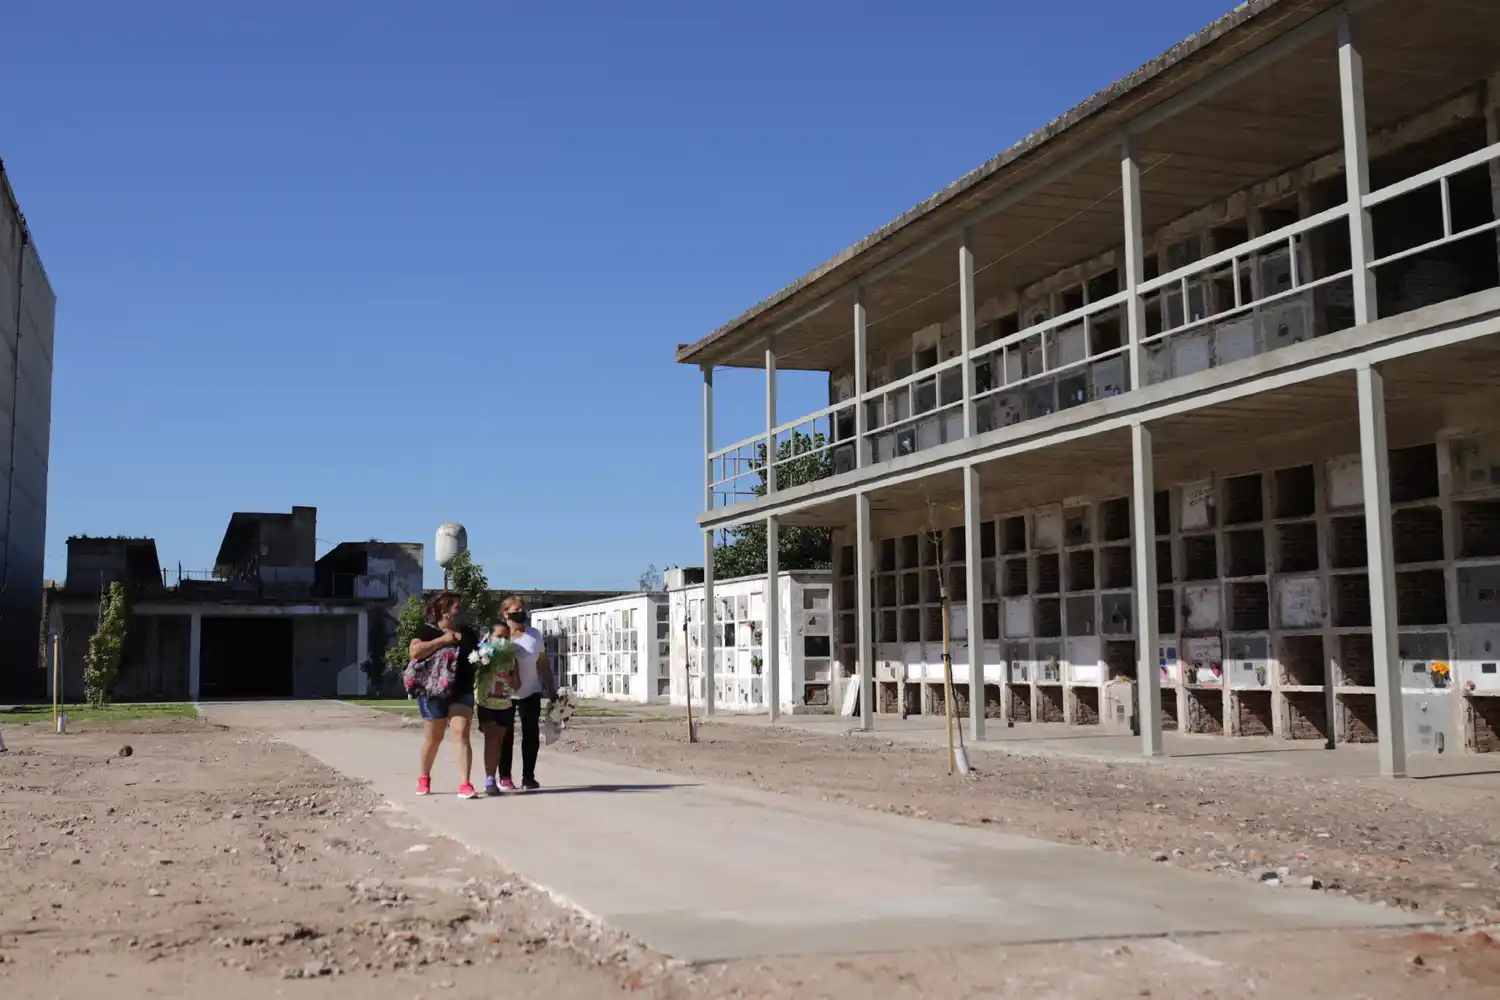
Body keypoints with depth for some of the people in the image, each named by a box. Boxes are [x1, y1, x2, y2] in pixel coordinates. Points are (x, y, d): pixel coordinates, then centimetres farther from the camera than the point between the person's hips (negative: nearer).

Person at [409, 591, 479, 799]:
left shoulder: (467, 633, 12)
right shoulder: (428, 631, -4)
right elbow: (414, 652, -19)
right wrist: (442, 640, -19)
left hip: (462, 691, 3)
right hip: (434, 691, -3)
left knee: (461, 735, -9)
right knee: (433, 737, 10)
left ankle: (465, 785, -14)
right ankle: (424, 778, 33)